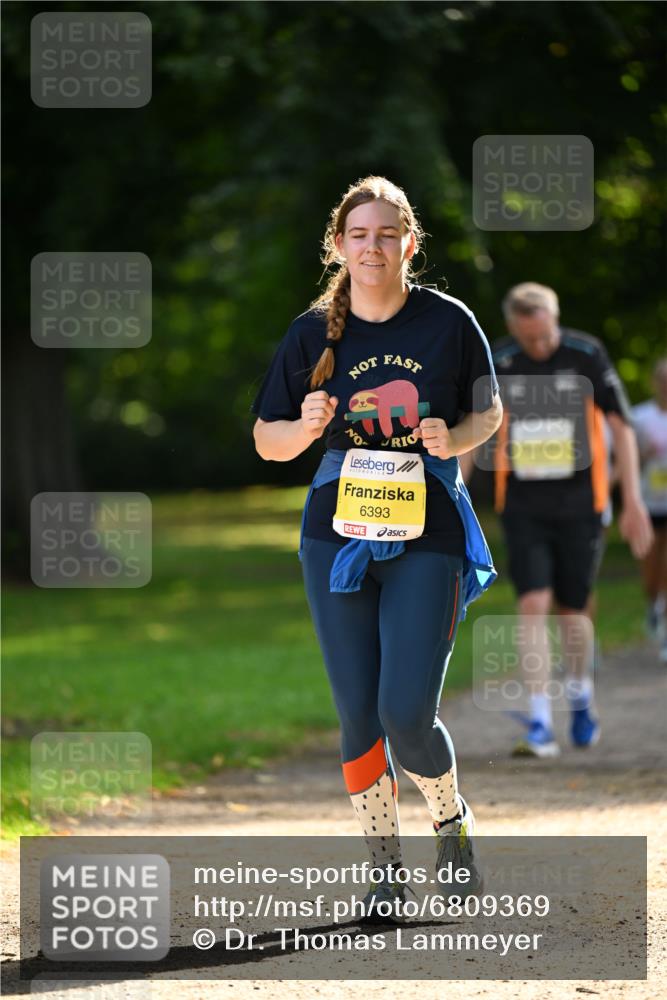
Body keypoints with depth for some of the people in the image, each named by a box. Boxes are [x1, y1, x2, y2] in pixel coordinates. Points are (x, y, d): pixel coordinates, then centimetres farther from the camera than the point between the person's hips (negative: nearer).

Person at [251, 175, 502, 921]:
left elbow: (488, 410, 10)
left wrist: (454, 439, -12)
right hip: (338, 540, 2)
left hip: (428, 539, -2)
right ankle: (385, 867, 17)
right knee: (358, 717, 2)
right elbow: (267, 442, 7)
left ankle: (451, 819, 20)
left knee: (408, 717, -10)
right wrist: (307, 426, -15)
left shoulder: (449, 322, -3)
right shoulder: (312, 332, 1)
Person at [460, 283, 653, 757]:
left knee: (572, 611, 7)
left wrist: (633, 500, -9)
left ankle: (580, 696, 37)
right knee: (533, 603, -14)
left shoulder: (587, 355, -7)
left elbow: (621, 427, -4)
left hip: (579, 504, -1)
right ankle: (540, 726, -15)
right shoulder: (498, 363, -3)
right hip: (523, 506, 1)